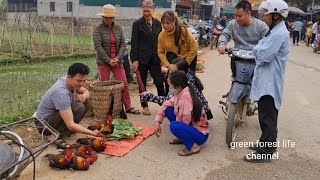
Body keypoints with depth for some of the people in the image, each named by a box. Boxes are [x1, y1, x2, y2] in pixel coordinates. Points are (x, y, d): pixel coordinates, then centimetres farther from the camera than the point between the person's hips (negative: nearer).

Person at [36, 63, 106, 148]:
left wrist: (85, 95, -15)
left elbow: (87, 92, 11)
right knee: (79, 108, -27)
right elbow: (71, 125, -35)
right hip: (44, 124, -9)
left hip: (54, 114, 9)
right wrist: (94, 133, -37)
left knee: (85, 103, 2)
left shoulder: (71, 81, -8)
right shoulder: (61, 92, -33)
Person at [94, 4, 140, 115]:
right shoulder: (98, 29, -3)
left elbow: (123, 44, 5)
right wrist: (109, 60, -15)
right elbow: (98, 46, -11)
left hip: (117, 61, 3)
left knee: (124, 84, 1)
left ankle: (128, 107, 12)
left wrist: (117, 58, -9)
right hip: (104, 62, -3)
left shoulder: (118, 29, 8)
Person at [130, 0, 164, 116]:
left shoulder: (157, 23, 9)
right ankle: (144, 106, 20)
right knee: (142, 83, 7)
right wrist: (135, 60, -12)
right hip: (142, 58, -3)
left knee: (159, 82, -1)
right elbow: (134, 43, -6)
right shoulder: (137, 24, -3)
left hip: (155, 58, 3)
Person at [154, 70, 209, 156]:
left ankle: (193, 146, -11)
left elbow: (184, 121, -28)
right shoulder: (180, 93, -1)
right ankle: (182, 138, 14)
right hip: (191, 126, 9)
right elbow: (166, 104, 8)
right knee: (168, 110, 5)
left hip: (200, 134, -9)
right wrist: (157, 121, 0)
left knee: (174, 126, -33)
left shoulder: (185, 96, -28)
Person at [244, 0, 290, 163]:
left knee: (267, 119, -3)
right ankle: (268, 144, 34)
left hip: (270, 83, -10)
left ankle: (265, 153, 7)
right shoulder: (275, 31, 15)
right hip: (267, 81, 10)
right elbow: (262, 54, 18)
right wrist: (260, 48, -1)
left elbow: (263, 55, -22)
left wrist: (259, 47, -4)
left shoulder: (279, 33, -18)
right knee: (268, 117, 20)